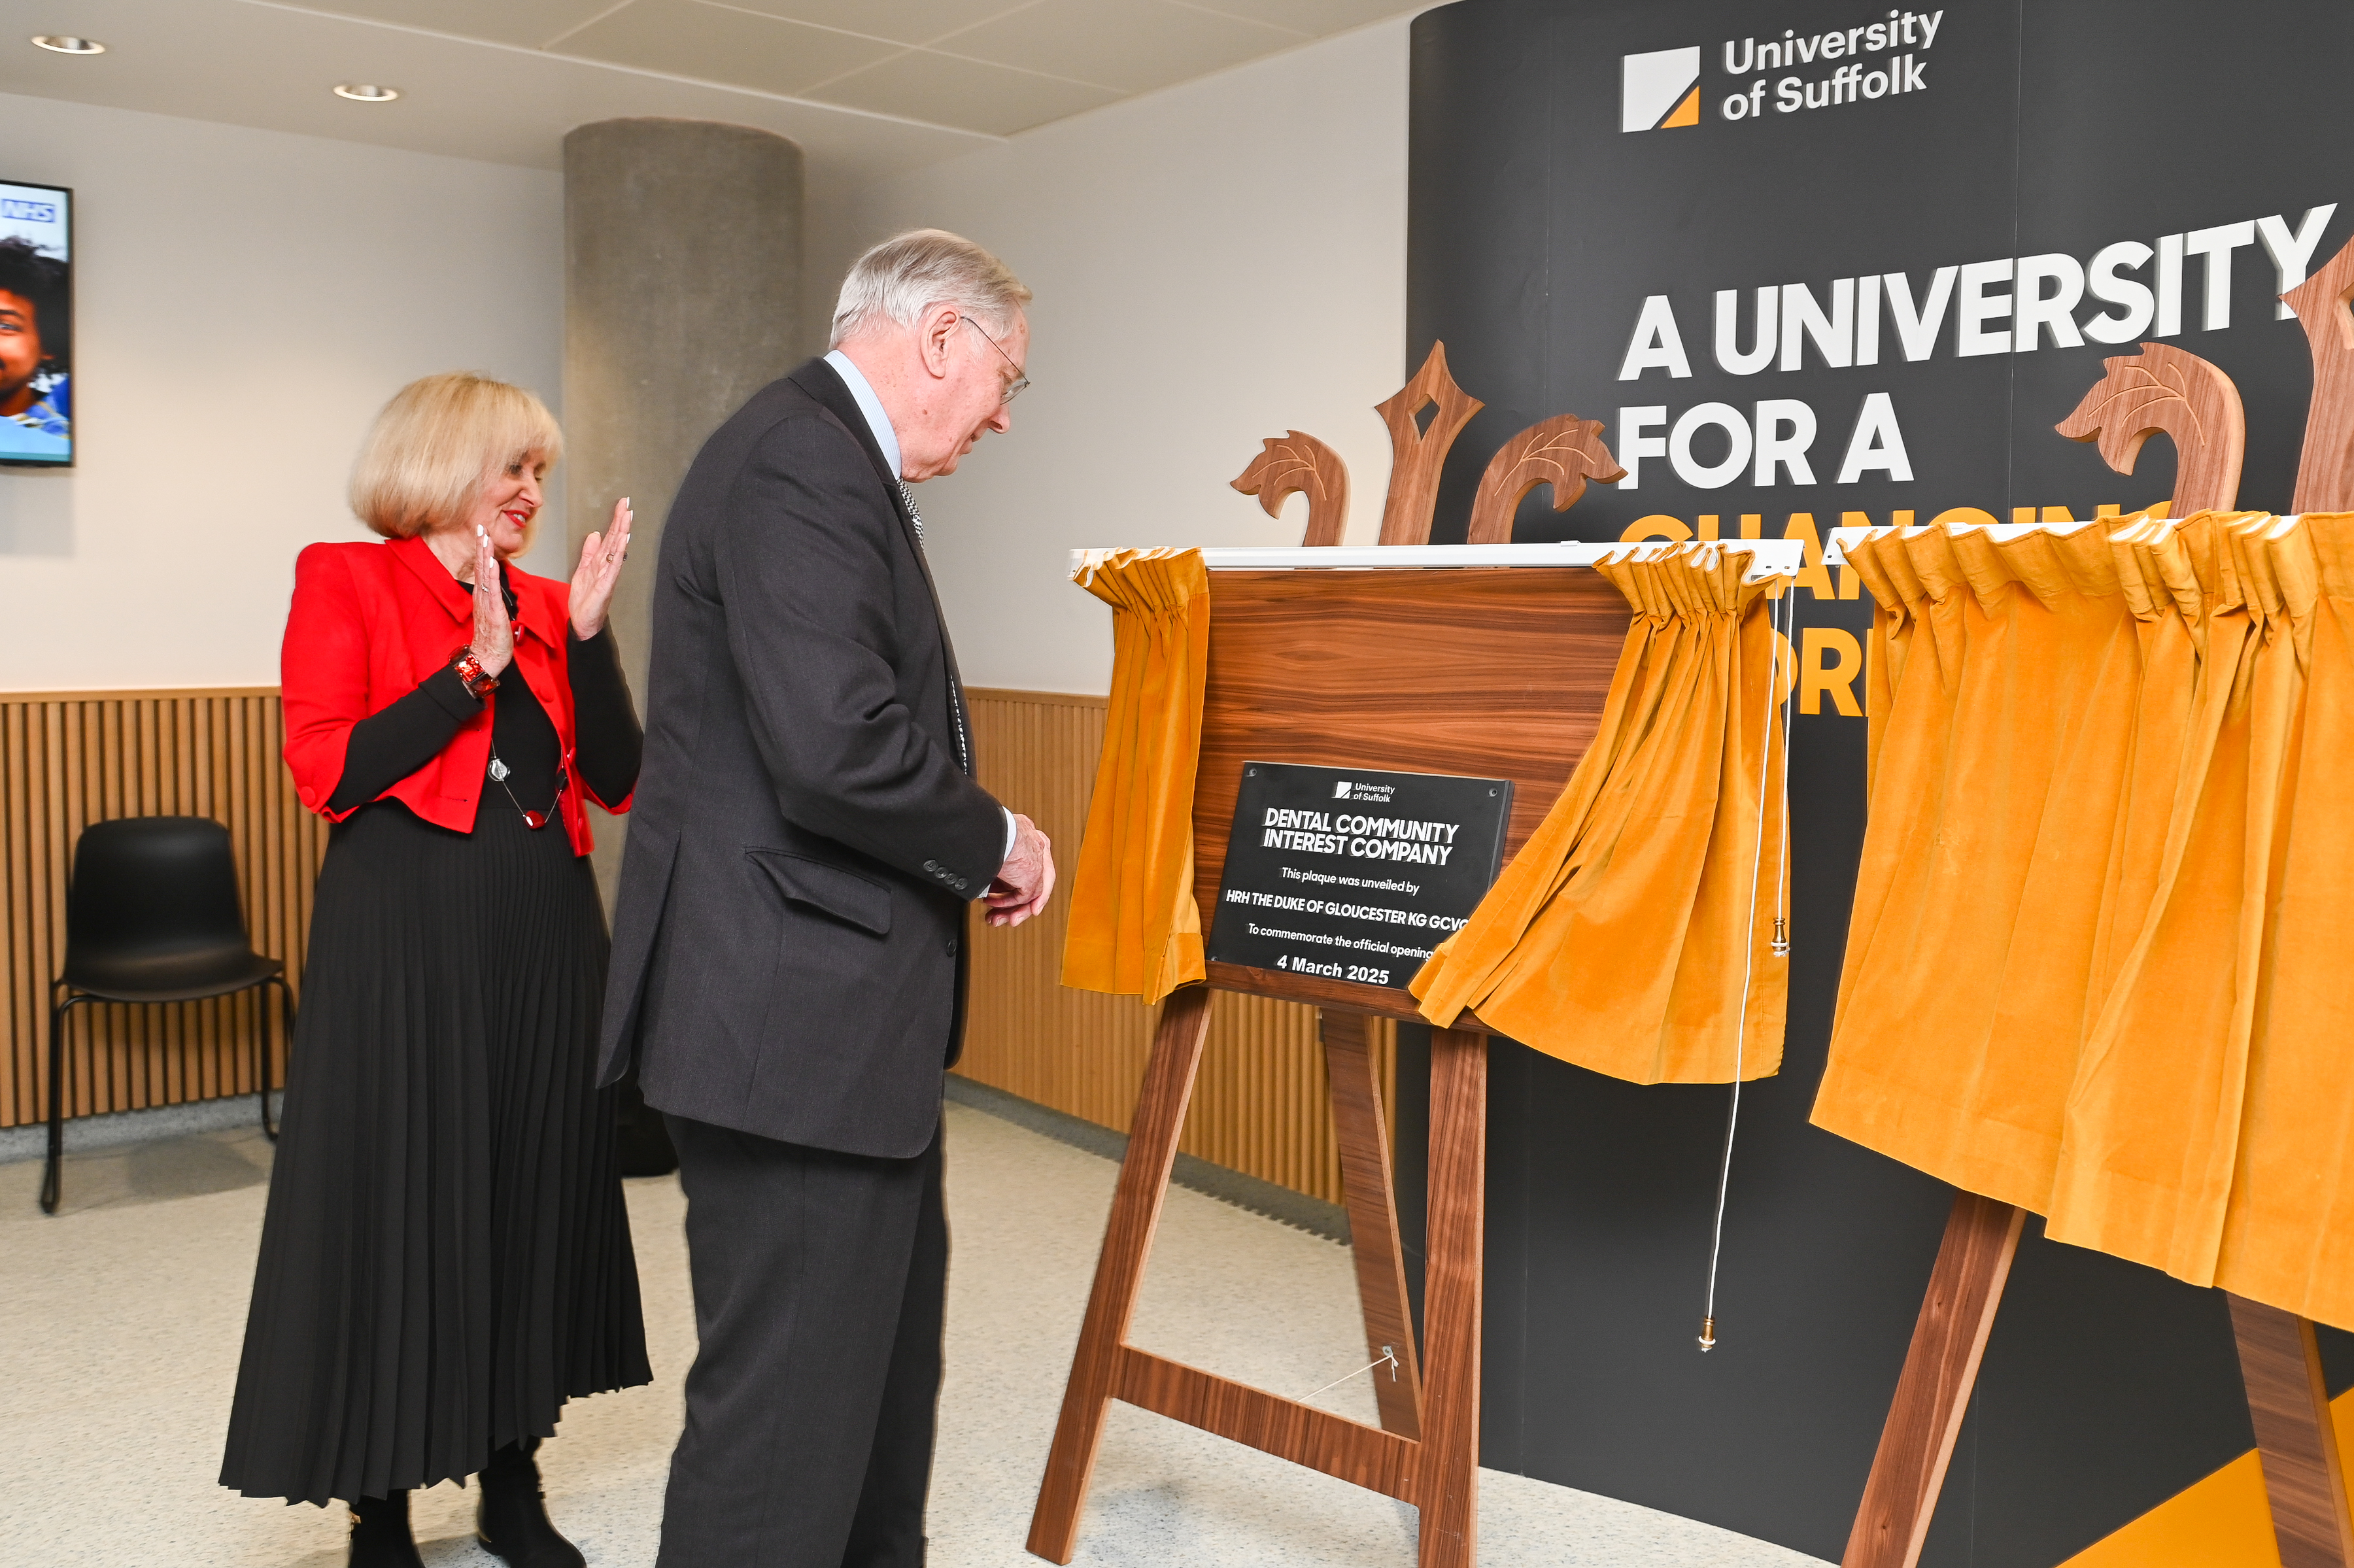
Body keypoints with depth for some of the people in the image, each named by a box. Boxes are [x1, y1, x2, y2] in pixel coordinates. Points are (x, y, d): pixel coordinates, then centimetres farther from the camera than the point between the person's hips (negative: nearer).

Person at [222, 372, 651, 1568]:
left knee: (531, 1193, 11)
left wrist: (587, 634, -7)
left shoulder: (544, 605, 12)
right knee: (399, 1200, 2)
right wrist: (474, 666, -16)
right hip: (408, 934, -5)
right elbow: (326, 773, -12)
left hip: (543, 934, 5)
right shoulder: (346, 581, -1)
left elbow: (616, 782, 3)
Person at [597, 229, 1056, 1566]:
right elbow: (837, 751, -28)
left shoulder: (831, 458, 17)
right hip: (793, 1016, -11)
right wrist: (994, 839, -11)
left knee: (889, 1349, 23)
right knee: (790, 1407, 0)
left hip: (844, 1010, 11)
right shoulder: (799, 465, -18)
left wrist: (969, 847, 9)